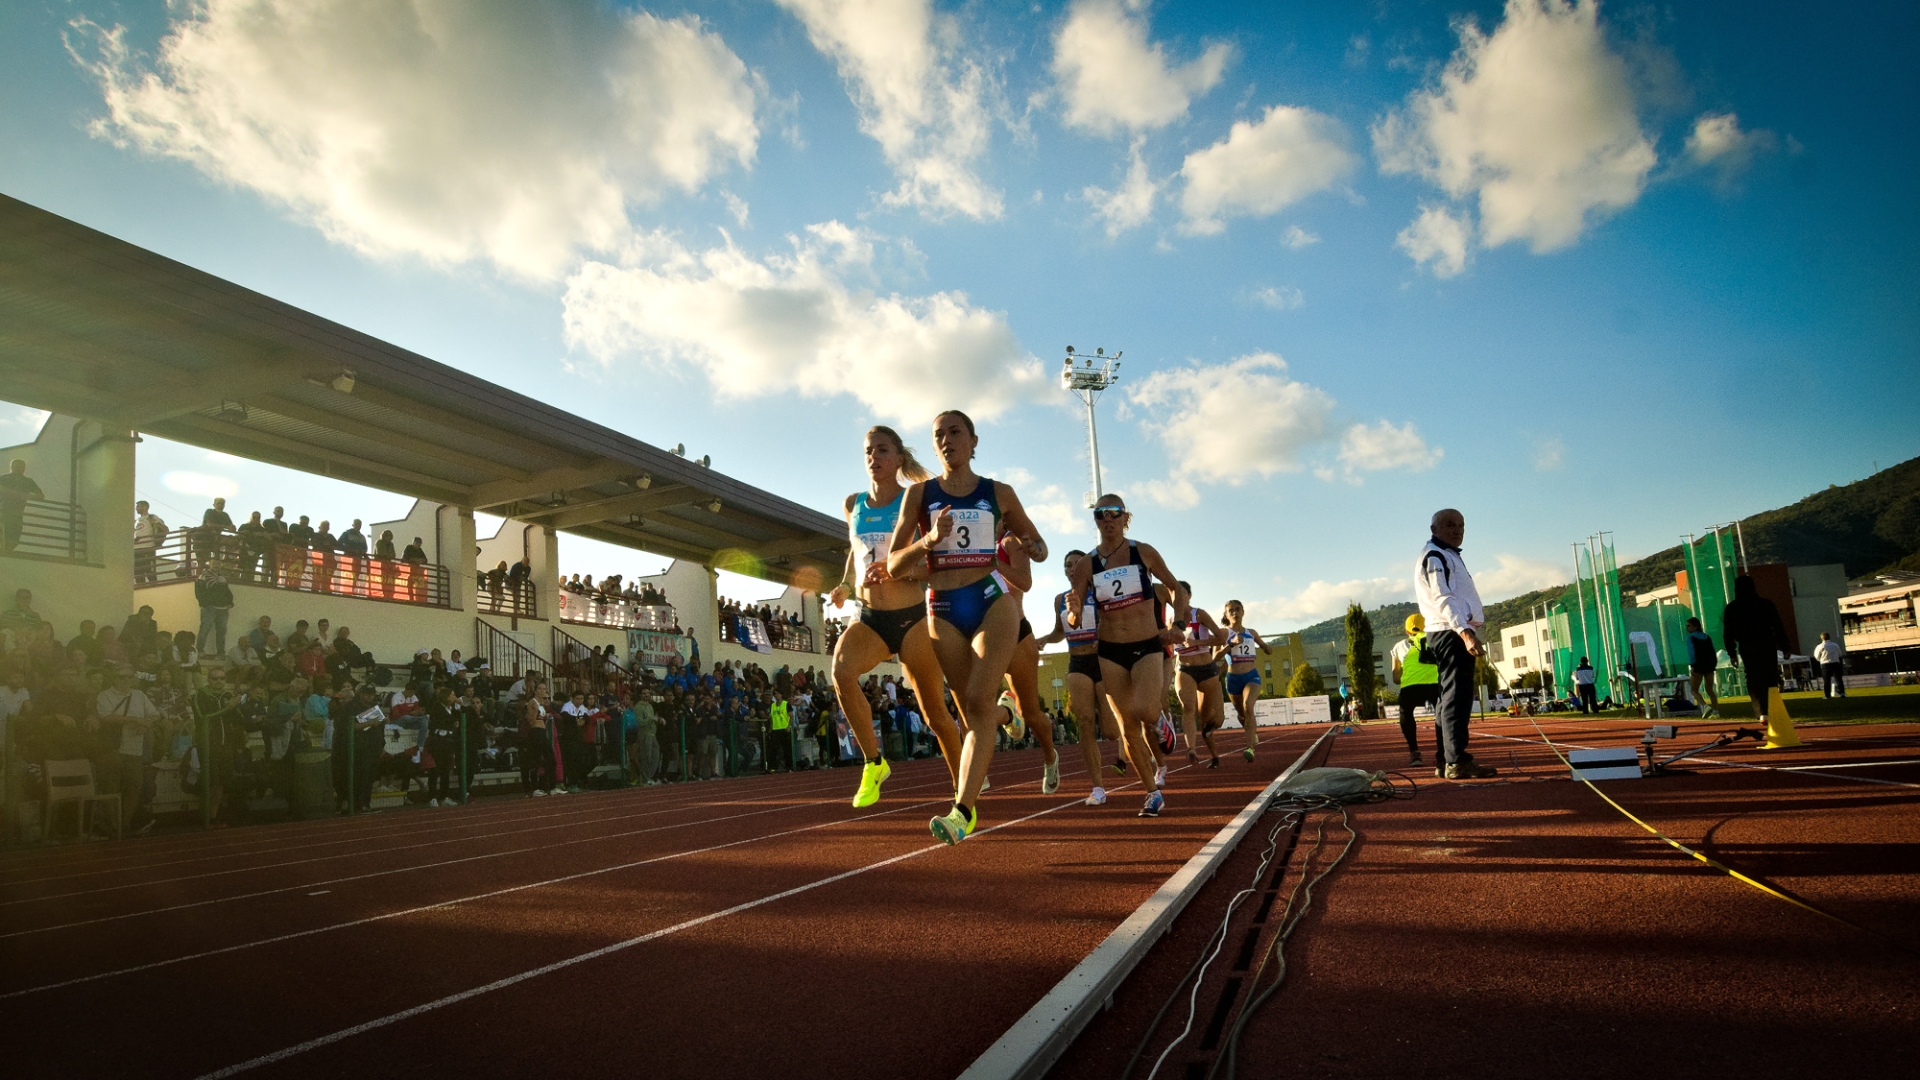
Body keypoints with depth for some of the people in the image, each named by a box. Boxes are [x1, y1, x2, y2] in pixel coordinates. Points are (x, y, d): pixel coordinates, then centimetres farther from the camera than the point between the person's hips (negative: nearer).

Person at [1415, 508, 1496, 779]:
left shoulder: (1449, 556, 26)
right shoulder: (1434, 556, -6)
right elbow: (1442, 598, -19)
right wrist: (1465, 632, -29)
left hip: (1456, 633, 10)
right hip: (1450, 633, -10)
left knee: (1452, 698, 10)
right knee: (1456, 697, -13)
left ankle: (1446, 761, 14)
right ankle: (1457, 761, -16)